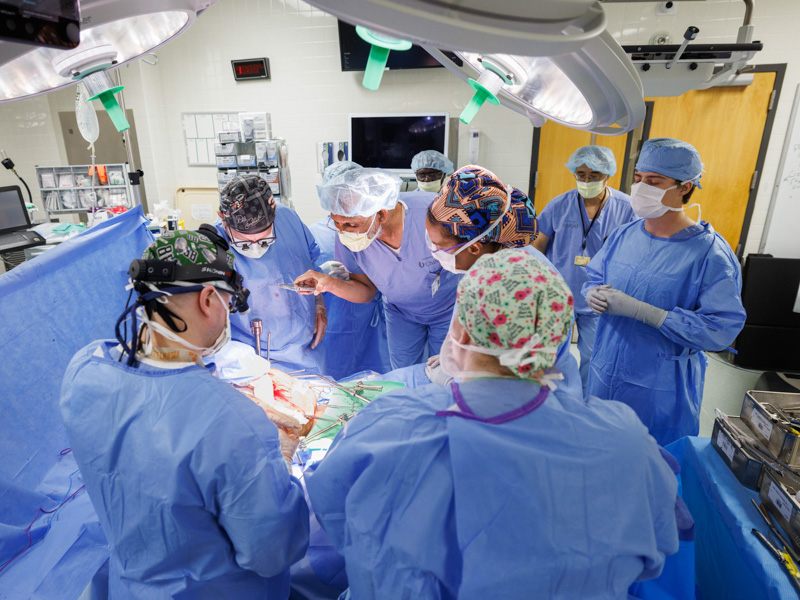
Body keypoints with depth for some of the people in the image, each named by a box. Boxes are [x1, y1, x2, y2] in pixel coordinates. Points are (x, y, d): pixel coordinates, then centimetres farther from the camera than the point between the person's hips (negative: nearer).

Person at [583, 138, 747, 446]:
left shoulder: (711, 254, -16)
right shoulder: (623, 235, 1)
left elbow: (721, 329, -22)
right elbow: (594, 276, 13)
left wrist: (640, 310, -28)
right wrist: (593, 294, -13)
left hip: (662, 394, -5)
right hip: (604, 377, 5)